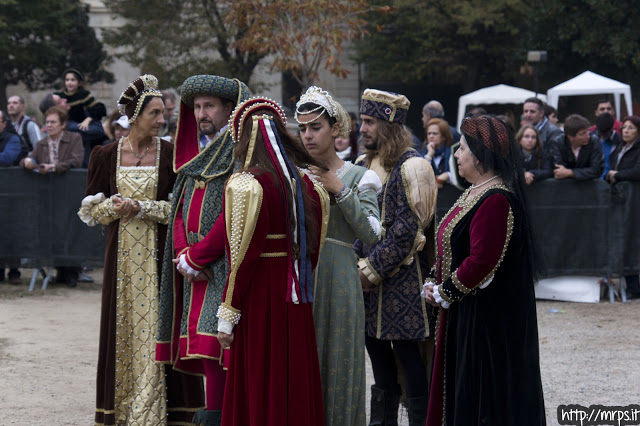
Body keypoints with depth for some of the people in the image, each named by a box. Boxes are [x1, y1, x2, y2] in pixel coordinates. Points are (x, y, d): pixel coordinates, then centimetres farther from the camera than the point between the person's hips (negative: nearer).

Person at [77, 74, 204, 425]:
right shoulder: (106, 155, 4)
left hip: (159, 255, -1)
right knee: (122, 330, 4)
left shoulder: (171, 154, 0)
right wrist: (116, 205, -14)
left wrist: (141, 208, -16)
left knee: (155, 329, -4)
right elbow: (92, 210, 6)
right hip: (122, 258, 2)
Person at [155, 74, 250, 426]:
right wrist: (183, 254, -1)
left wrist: (195, 258, -12)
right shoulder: (197, 153, 19)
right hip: (196, 274, 8)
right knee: (201, 346, 6)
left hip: (223, 268, -8)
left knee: (210, 344, -16)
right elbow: (180, 210, 17)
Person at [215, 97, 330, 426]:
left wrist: (227, 315, -9)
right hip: (296, 302, 6)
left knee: (258, 391, 0)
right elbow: (314, 248, 10)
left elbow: (242, 255, -13)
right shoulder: (309, 184, 6)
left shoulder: (245, 185, -11)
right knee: (295, 384, 11)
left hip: (259, 297, -6)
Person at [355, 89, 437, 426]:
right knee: (375, 347, 12)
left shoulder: (411, 167, -11)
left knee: (407, 352, -5)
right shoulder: (365, 164, 13)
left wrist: (371, 269, -15)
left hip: (401, 280, -8)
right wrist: (356, 264, 3)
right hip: (368, 280, 8)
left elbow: (408, 228, -16)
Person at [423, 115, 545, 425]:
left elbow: (482, 261, -26)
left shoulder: (496, 200, -21)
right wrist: (439, 287, 4)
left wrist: (444, 292, -14)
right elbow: (457, 247, 19)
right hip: (465, 313, 10)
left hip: (488, 317, -10)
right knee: (464, 388, 15)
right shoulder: (476, 192, 12)